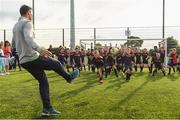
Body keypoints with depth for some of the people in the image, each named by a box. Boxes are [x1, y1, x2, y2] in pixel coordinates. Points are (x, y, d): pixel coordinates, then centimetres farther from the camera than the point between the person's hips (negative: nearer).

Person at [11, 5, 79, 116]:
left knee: (43, 82, 12)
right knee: (57, 64, 12)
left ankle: (47, 109, 11)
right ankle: (69, 78, 37)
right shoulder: (27, 23, -10)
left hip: (24, 61, 9)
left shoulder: (16, 26, 18)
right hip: (33, 58, -9)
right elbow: (28, 38, -31)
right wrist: (40, 49, -45)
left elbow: (13, 44, 27)